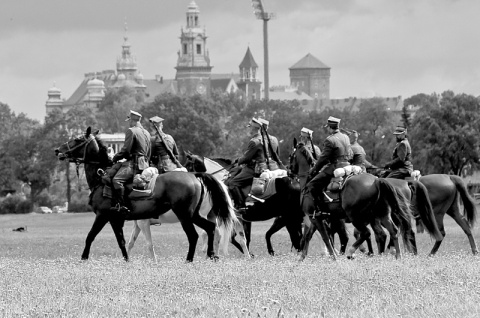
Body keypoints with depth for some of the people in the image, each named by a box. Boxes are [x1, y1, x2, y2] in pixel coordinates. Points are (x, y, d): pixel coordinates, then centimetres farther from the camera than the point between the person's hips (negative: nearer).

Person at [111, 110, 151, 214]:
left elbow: (126, 150, -13)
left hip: (133, 163, -10)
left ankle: (121, 206, -31)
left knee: (116, 180, -22)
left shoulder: (131, 131, -8)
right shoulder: (147, 133, 20)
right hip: (145, 164, 10)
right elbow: (148, 154, 25)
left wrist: (115, 158, 0)